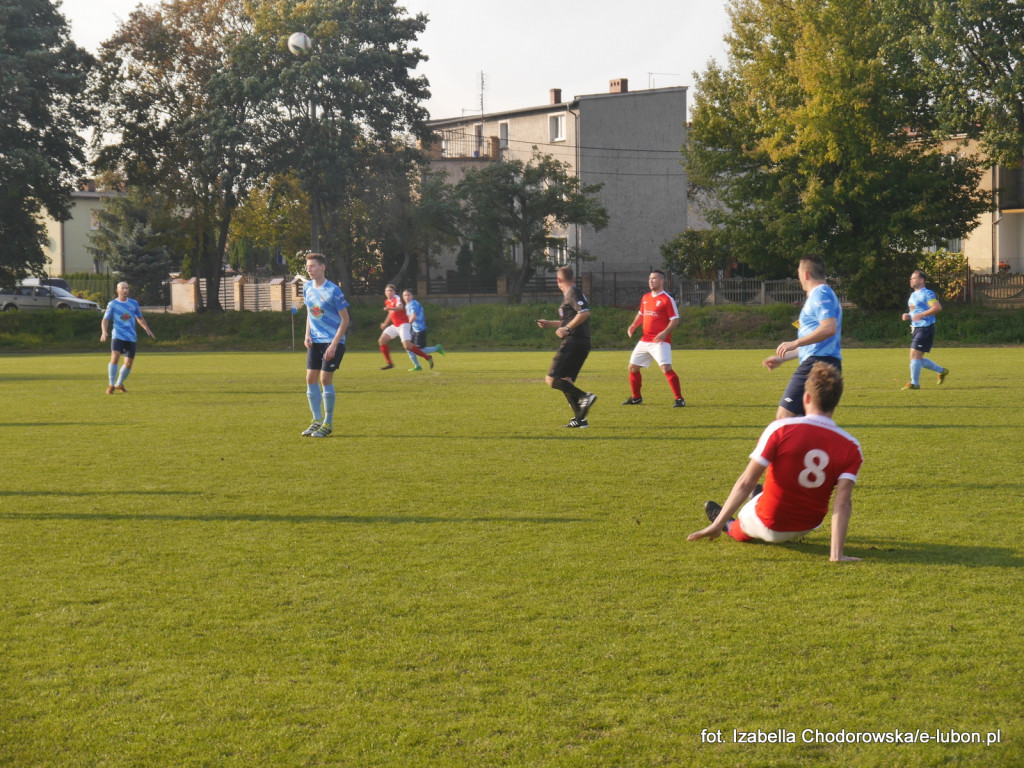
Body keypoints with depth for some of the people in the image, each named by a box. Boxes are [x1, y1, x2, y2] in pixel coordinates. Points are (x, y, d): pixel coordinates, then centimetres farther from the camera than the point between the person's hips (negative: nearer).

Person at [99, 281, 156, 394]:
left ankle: (119, 384, 25)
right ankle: (111, 385, -12)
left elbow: (140, 318, 23)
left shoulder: (134, 303, 11)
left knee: (129, 363, 3)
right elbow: (105, 319, -1)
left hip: (131, 337, 4)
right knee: (115, 357, -21)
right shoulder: (112, 304, 1)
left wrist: (147, 329, 11)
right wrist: (104, 332, -17)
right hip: (118, 336, -3)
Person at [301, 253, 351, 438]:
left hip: (332, 341, -6)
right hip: (315, 340, 6)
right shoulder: (307, 287, 5)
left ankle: (328, 423, 4)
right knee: (311, 378, 2)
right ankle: (317, 420, 13)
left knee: (325, 379, -8)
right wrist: (307, 335, 3)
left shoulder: (333, 291, -15)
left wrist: (334, 344, -17)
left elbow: (345, 319, -12)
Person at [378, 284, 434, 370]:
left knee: (407, 345, -21)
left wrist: (389, 308, -53)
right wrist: (386, 323, 36)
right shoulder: (387, 301, 12)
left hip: (403, 324, -8)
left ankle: (428, 357, -7)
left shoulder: (397, 298, -14)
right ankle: (389, 363, 9)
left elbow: (400, 307, -36)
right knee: (381, 341, 0)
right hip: (395, 325, 8)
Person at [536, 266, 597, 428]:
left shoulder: (572, 293, -8)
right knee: (565, 382, 14)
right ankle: (580, 419, 9)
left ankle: (584, 396, -23)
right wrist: (549, 324, 37)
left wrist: (567, 329, -19)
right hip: (582, 344, 10)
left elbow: (585, 313, -23)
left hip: (573, 342, -10)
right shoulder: (572, 293, 22)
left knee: (552, 380, -12)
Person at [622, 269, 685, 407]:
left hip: (660, 341, -8)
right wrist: (633, 326, 8)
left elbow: (675, 320, -11)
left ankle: (679, 399, -13)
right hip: (645, 340, 8)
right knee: (632, 367, 10)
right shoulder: (645, 298, 12)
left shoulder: (667, 299, -9)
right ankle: (636, 397, 27)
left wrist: (665, 332, -25)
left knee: (666, 368, -21)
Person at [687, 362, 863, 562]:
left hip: (769, 525, -4)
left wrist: (718, 524, -15)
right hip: (808, 526, 4)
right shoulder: (851, 448, -16)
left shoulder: (780, 429, -21)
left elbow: (745, 483, -19)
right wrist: (836, 553, -25)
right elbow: (843, 503, -23)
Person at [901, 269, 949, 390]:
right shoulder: (913, 295, 19)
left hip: (925, 328, -10)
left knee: (915, 355, -13)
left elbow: (938, 307, -20)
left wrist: (921, 315, -25)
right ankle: (941, 371, 25)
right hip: (916, 329, 10)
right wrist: (908, 316, 8)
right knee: (917, 358, 10)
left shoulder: (927, 293, -10)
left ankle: (914, 383, -6)